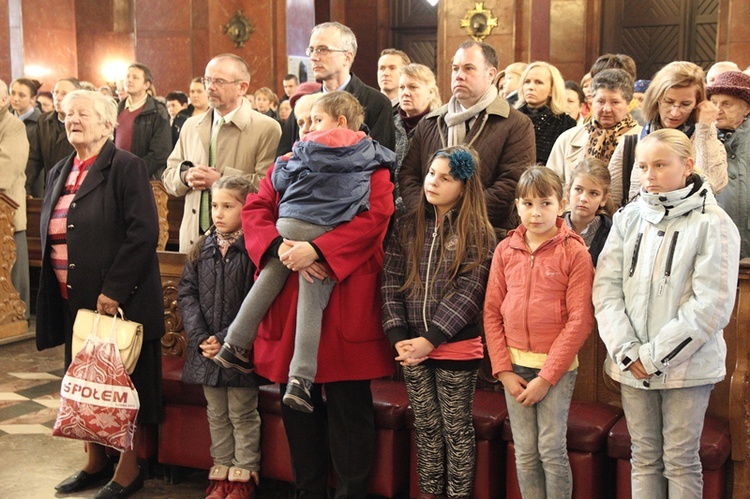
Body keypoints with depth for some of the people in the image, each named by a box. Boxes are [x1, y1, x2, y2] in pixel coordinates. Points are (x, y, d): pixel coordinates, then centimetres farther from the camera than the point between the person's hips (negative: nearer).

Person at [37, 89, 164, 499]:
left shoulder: (126, 167, -8)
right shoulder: (59, 173, 15)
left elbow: (144, 233, -17)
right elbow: (48, 235, 20)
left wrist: (113, 291, -20)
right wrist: (53, 288, 9)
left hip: (119, 300, -7)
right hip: (73, 301, 7)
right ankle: (95, 461, 29)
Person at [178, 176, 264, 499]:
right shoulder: (202, 249, 5)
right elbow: (186, 293, 3)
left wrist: (226, 340, -17)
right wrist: (200, 336, -9)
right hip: (206, 348, 5)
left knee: (242, 413, 6)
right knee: (217, 413, 15)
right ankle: (220, 473, 27)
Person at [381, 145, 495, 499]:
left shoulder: (476, 233, -6)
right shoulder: (408, 227, 6)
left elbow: (468, 292, -12)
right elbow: (391, 283, 2)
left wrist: (430, 339, -16)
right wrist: (399, 337, -8)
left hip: (457, 349, -3)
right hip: (412, 348, 4)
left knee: (456, 429, 9)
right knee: (425, 427, 15)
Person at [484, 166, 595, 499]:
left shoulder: (575, 252, -8)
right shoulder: (505, 250, 4)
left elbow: (579, 320, -11)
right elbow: (492, 312, 5)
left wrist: (546, 377, -13)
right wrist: (503, 370, -3)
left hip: (557, 366, -3)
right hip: (515, 365, 3)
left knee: (551, 449, 1)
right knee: (525, 452, 9)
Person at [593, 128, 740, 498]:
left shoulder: (713, 224, -7)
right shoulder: (628, 218, 6)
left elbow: (711, 304, -13)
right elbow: (606, 288, 0)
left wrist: (654, 355, -15)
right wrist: (626, 351, -12)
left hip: (688, 365, -4)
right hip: (632, 366, 4)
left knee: (680, 460, 6)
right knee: (644, 458, 13)